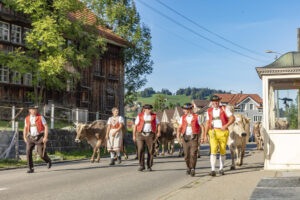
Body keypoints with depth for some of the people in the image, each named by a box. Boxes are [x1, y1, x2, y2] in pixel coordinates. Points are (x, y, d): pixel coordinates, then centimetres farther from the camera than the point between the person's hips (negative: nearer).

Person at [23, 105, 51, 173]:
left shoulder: (40, 117, -9)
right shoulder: (27, 118, 2)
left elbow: (46, 127, -9)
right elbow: (25, 128, 16)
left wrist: (45, 137, -17)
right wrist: (25, 137, 9)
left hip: (39, 137, -3)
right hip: (30, 138, 3)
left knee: (41, 153, -5)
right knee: (28, 151, -16)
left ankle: (48, 161, 29)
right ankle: (31, 169, -8)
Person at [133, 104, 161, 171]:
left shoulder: (154, 116, 6)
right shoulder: (140, 116, 4)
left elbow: (158, 125, 10)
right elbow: (135, 126, 6)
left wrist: (158, 132, -7)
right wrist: (134, 135, 2)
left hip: (150, 135, 1)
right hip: (140, 135, -1)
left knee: (151, 151, 0)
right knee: (140, 150, -12)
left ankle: (149, 166, 14)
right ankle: (142, 165, 0)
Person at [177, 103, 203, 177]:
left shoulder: (197, 117, 1)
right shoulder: (183, 118, 8)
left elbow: (202, 127, 5)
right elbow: (179, 128, 6)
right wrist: (178, 135, -11)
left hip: (194, 138, -3)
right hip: (185, 138, 3)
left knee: (193, 154, -15)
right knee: (186, 155, 5)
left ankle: (192, 169, -14)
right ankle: (188, 168, 24)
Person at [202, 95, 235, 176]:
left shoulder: (224, 109, 1)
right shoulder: (209, 111, 10)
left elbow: (232, 118, -4)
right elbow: (207, 124, 13)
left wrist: (226, 126, -18)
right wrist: (205, 135, 9)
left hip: (223, 132, -1)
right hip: (213, 132, 1)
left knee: (223, 151, 9)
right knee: (213, 150, -14)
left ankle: (221, 169, 27)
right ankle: (213, 170, -17)